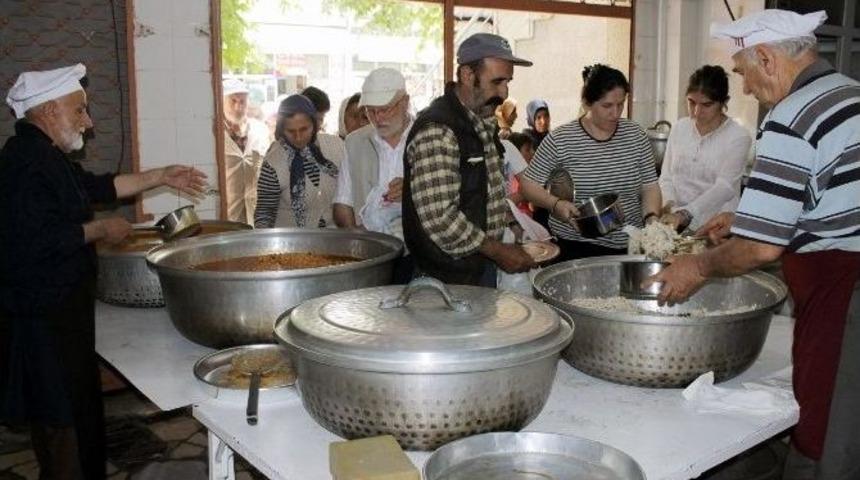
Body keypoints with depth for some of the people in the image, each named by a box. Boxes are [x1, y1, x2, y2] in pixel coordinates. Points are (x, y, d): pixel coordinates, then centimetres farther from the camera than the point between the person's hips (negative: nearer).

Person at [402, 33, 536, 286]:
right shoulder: (436, 131, -22)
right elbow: (439, 218, -27)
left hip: (483, 267, 9)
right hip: (448, 278, -9)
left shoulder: (483, 121, 9)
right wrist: (498, 251, -19)